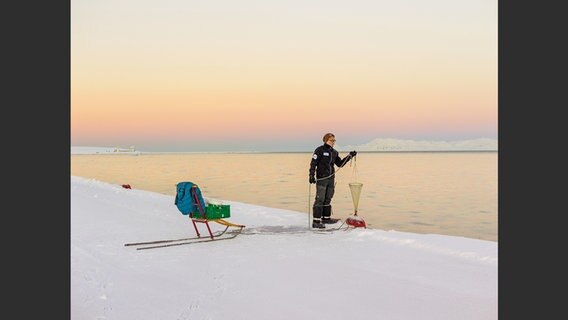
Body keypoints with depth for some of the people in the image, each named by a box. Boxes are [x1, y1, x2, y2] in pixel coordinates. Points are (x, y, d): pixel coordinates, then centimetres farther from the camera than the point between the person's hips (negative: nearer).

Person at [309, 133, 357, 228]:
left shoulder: (334, 152, 14)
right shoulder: (320, 150, -7)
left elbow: (340, 164, 17)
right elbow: (313, 163, -10)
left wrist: (349, 156, 10)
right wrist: (312, 175, -18)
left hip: (331, 179, 7)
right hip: (321, 178, -7)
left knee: (328, 199, 13)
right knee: (320, 199, -10)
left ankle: (326, 218, 24)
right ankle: (316, 221, -9)